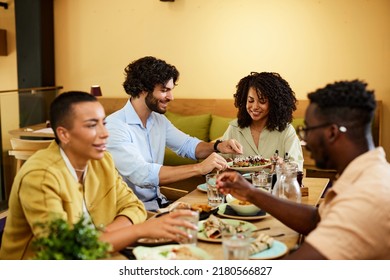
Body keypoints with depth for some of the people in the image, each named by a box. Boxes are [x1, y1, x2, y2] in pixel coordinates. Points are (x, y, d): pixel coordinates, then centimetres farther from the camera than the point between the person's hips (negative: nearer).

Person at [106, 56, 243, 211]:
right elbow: (140, 174, -30)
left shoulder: (159, 120, 8)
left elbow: (188, 145, 18)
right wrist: (199, 168, -30)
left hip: (157, 202, 8)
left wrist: (217, 146, -4)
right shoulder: (114, 126, -19)